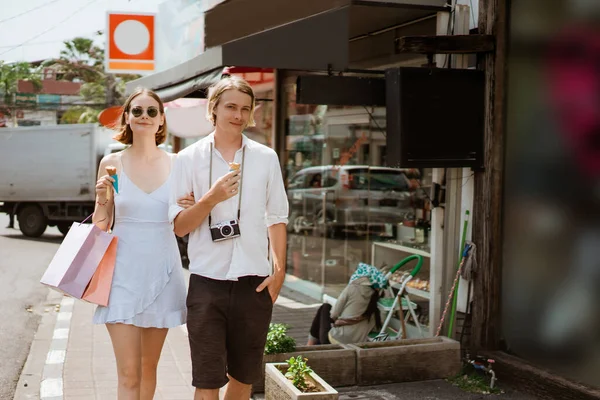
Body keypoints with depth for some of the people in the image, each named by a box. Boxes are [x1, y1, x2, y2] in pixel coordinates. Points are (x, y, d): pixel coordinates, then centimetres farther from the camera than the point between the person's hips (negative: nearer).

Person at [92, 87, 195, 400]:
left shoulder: (176, 164, 3)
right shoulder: (112, 163, 1)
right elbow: (100, 227, 6)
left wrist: (191, 208, -10)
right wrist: (102, 199, -13)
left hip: (162, 274, 2)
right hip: (124, 273, -2)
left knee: (149, 367, 14)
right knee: (128, 374, -5)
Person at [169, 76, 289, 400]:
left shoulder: (266, 158, 7)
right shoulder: (189, 159, 2)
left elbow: (276, 217, 11)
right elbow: (179, 227, 0)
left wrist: (279, 269, 2)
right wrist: (212, 198, -16)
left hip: (254, 281, 2)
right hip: (207, 280, -2)